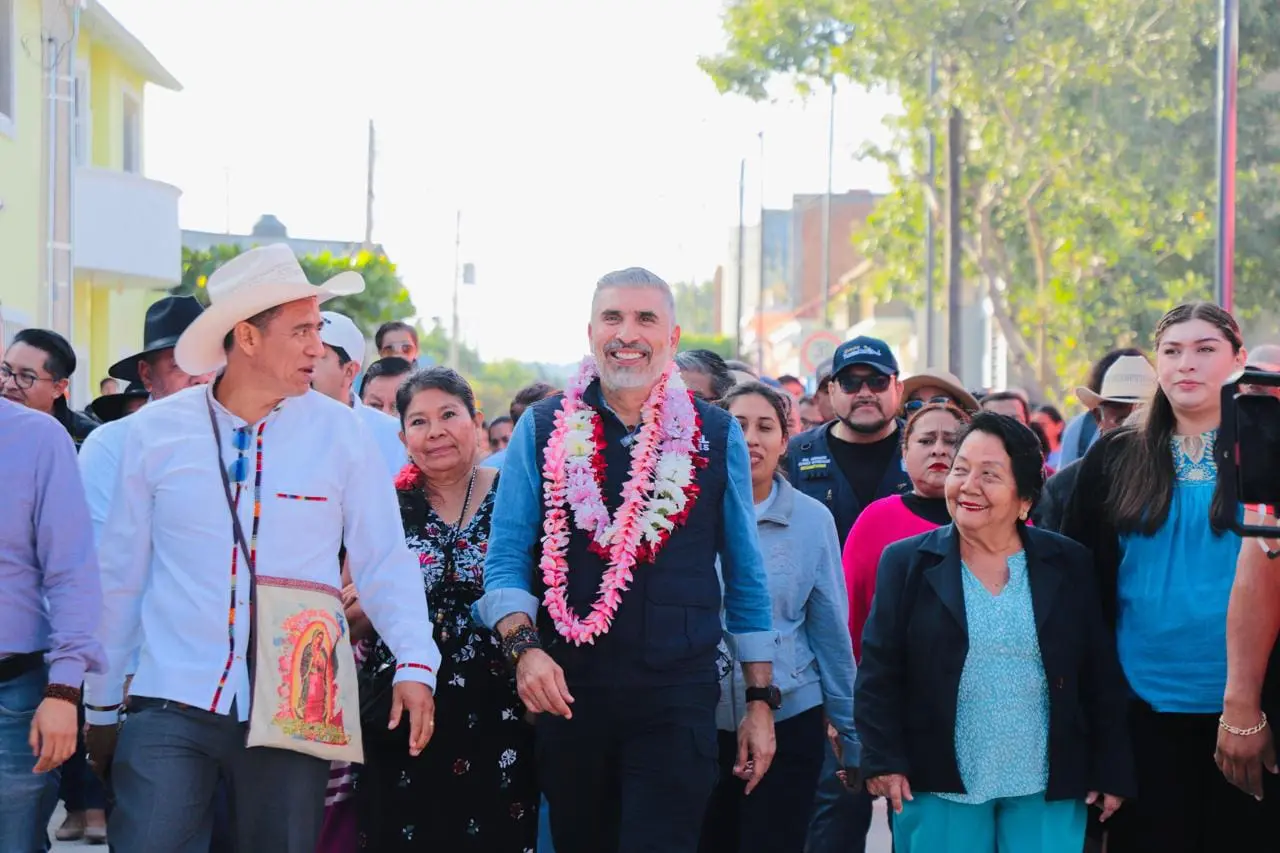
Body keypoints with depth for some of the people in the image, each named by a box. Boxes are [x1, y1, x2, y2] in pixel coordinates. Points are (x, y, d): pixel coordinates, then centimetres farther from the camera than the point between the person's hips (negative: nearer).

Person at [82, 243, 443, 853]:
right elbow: (120, 574, 8)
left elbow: (384, 564, 3)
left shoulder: (339, 433, 1)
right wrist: (100, 705, 13)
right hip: (172, 706, 0)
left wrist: (415, 662, -12)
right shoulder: (156, 432, 1)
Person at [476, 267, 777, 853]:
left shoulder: (716, 437, 6)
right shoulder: (542, 430, 6)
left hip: (678, 700, -1)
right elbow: (506, 558, 2)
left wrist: (760, 700, 6)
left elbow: (745, 576, 9)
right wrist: (524, 645, -16)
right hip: (567, 691, 1)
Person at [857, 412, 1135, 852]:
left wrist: (1112, 772, 3)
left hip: (1047, 788, 1)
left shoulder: (1070, 565, 5)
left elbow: (1102, 678, 6)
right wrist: (883, 761, -8)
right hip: (939, 786, -1)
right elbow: (878, 674, 1)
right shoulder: (906, 563, 2)